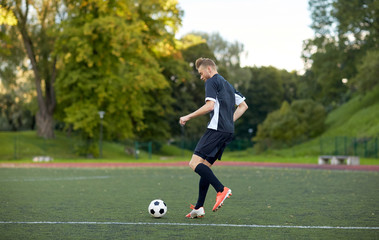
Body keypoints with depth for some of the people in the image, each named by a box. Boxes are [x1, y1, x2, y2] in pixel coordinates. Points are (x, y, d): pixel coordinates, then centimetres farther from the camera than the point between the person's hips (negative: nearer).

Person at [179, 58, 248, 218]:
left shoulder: (212, 81, 0)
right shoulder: (228, 84, 27)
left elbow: (209, 106, -14)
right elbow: (243, 105, 29)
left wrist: (188, 117, -7)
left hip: (216, 129, -9)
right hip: (228, 131, 9)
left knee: (195, 163, -13)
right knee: (205, 166, 9)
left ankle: (221, 190, -25)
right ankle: (198, 208, 5)